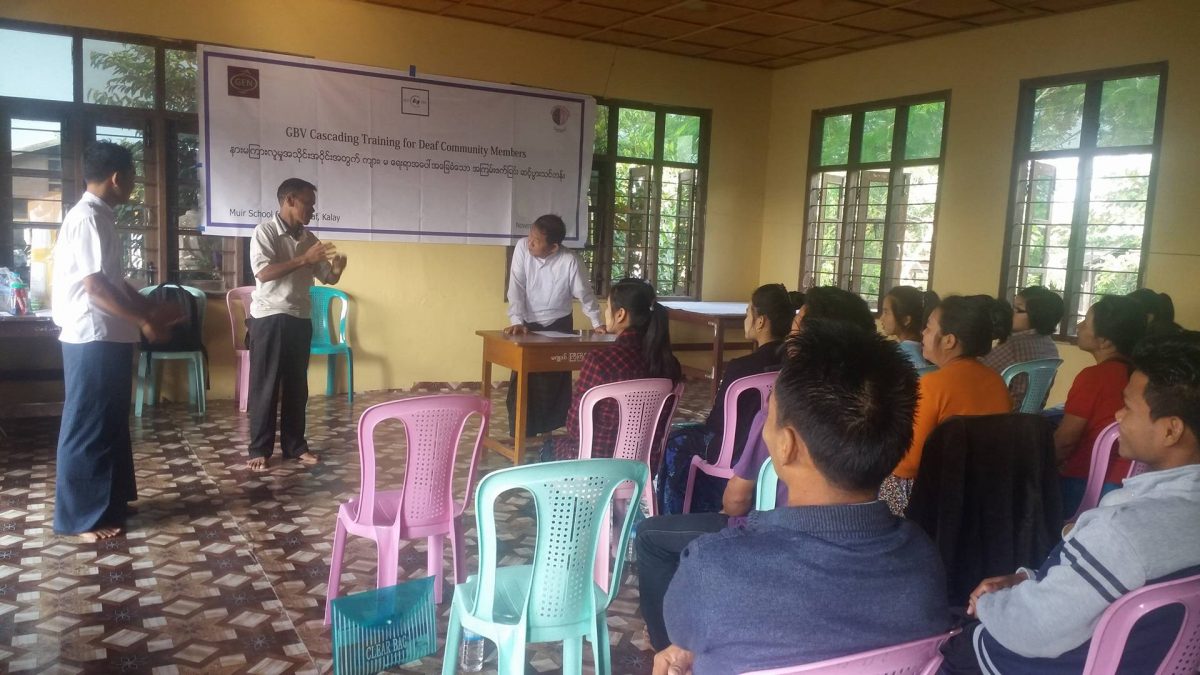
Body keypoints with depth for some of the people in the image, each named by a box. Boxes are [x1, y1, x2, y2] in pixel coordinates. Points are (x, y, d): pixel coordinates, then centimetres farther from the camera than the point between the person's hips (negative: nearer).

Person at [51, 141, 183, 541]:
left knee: (110, 423, 16)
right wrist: (144, 321, -19)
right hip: (93, 339, -10)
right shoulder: (87, 219, -16)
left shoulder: (100, 217, 15)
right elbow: (95, 286, -22)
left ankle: (109, 501, 27)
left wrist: (152, 309, 17)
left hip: (108, 337, 10)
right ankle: (81, 517, 6)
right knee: (89, 427, -3)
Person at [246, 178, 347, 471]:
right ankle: (260, 449, 9)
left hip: (301, 319, 6)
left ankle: (294, 445, 20)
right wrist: (304, 259, -24)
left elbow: (327, 278, 12)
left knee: (297, 386, 10)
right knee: (265, 386, 0)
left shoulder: (309, 238, 9)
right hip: (270, 318, -6)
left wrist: (337, 268, -11)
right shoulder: (265, 231, -9)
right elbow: (263, 272, -21)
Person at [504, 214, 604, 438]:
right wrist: (516, 321, -24)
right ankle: (521, 434, 10)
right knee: (522, 381, -1)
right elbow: (516, 287, -17)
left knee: (556, 382, 1)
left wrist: (597, 323, -5)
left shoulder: (569, 261, -23)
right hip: (529, 324, 2)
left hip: (558, 326, -1)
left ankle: (552, 432, 16)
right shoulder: (522, 248, -17)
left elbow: (585, 294, -9)